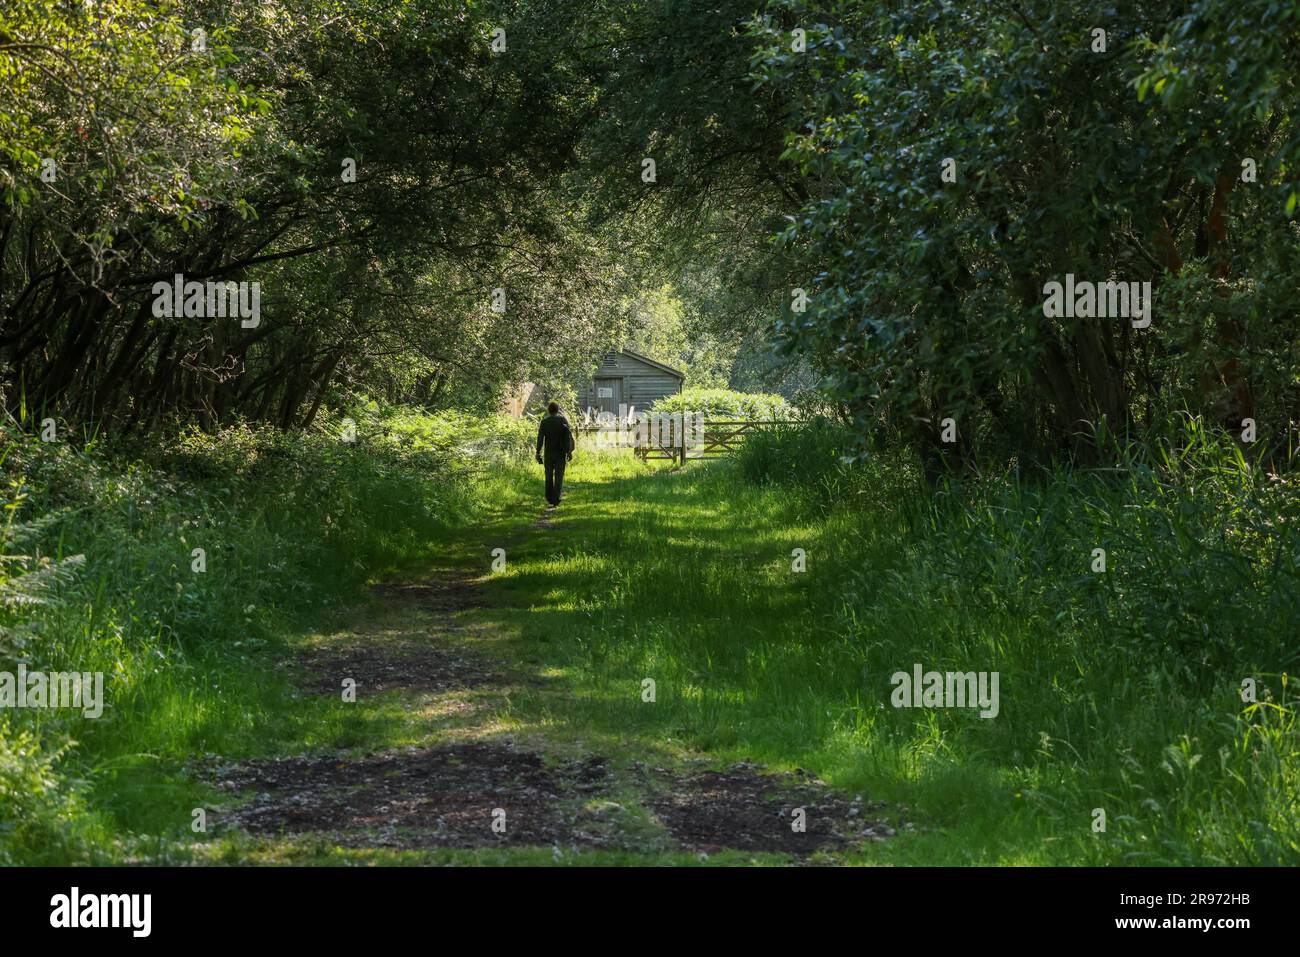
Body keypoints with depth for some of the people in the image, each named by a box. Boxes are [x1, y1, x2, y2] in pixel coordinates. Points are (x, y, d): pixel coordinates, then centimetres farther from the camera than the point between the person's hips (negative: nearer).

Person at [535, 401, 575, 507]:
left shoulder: (544, 422, 0)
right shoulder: (563, 420, -2)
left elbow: (540, 438, -6)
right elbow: (568, 436, -9)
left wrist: (538, 453, -4)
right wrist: (569, 451, -8)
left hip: (549, 453, 1)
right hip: (561, 453, -1)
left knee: (549, 476, 13)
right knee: (558, 476, 3)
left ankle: (549, 499, 15)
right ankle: (555, 499, -6)